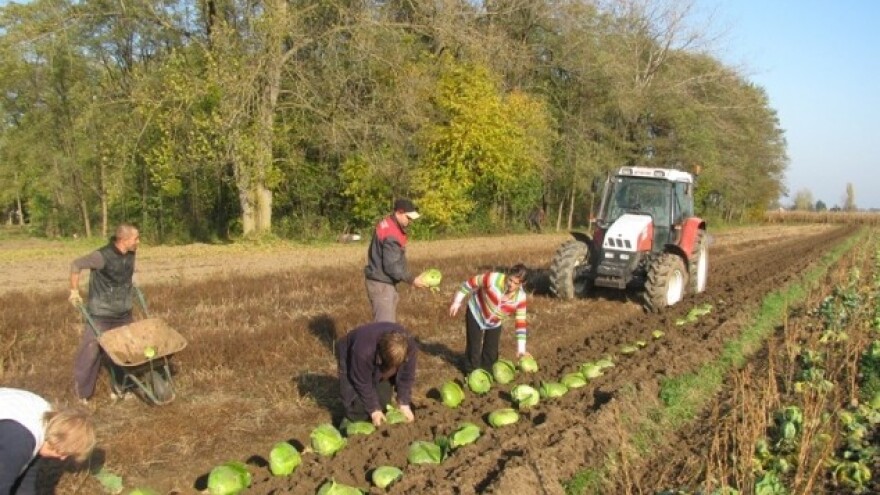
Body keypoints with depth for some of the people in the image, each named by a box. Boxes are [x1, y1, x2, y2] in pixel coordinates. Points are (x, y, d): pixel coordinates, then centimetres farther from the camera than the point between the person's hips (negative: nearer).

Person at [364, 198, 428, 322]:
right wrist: (412, 280, -20)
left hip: (385, 281, 11)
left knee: (390, 321, 17)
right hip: (381, 284, -11)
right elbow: (392, 266, -26)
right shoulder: (392, 235, -26)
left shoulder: (387, 223, 6)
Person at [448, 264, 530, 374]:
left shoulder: (520, 297, -26)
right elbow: (471, 282, -23)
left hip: (494, 323, 3)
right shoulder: (494, 279, -37)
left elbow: (521, 322, -20)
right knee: (474, 348, 0)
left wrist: (521, 349, -22)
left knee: (492, 351, 10)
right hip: (476, 313, -3)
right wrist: (457, 302, -18)